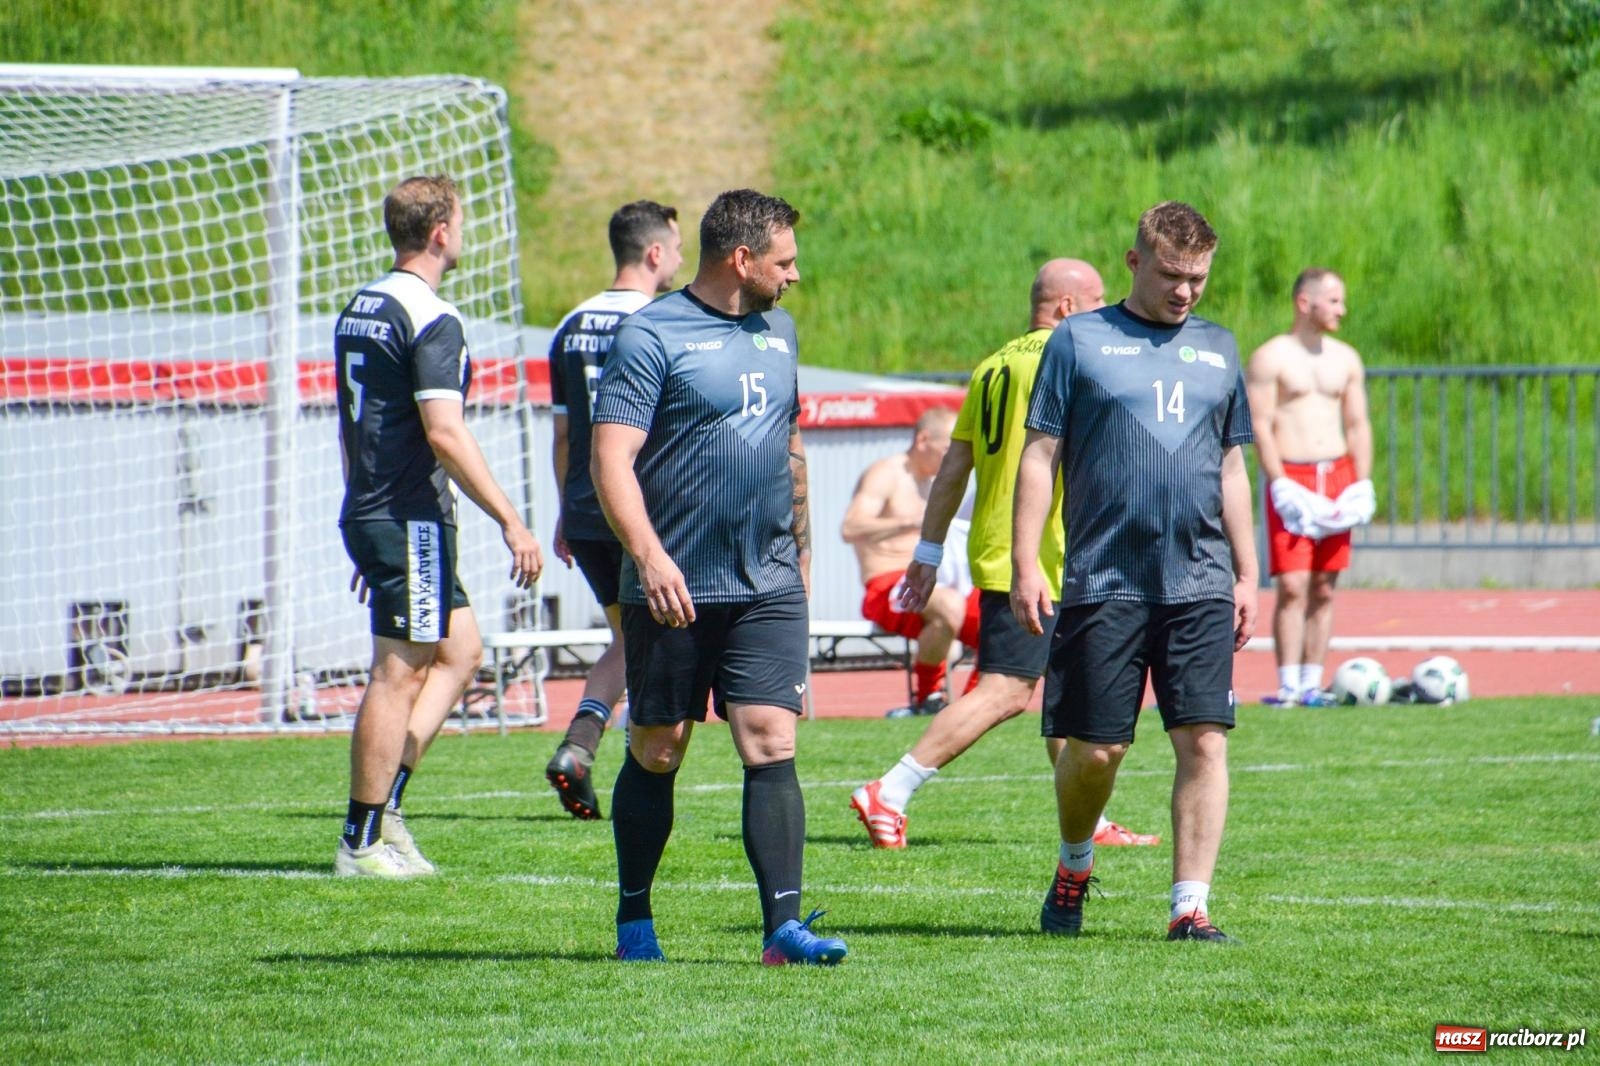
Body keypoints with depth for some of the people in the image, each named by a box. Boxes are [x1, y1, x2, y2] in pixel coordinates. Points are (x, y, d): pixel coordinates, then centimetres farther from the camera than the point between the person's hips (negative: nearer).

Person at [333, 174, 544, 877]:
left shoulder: (359, 309, 14)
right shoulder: (431, 319, -15)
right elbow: (444, 433, -23)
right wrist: (511, 523, -21)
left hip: (369, 515, 10)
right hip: (412, 521, -10)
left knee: (460, 648, 17)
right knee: (399, 674, -4)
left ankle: (385, 802, 11)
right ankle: (363, 843, -1)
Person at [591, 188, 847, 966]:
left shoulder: (778, 331, 13)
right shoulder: (650, 337, -9)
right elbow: (611, 456, -16)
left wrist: (801, 546, 25)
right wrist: (649, 555, -27)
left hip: (768, 587, 5)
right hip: (675, 591, -4)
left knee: (771, 745, -7)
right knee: (657, 753, 6)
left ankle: (782, 925, -13)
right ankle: (634, 921, 20)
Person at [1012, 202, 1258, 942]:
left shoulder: (1217, 349, 15)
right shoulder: (1079, 340, 3)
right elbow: (1040, 455, 2)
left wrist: (1246, 575, 15)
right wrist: (1025, 566, -5)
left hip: (1200, 584, 3)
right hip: (1103, 581, -3)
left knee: (1204, 741, -7)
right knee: (1095, 749, 0)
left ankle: (1190, 906, -4)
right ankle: (1074, 867, 28)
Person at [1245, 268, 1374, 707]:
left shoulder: (1346, 359, 13)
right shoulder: (1271, 358, -3)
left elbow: (1358, 424, 15)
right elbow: (1260, 426, -8)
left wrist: (1362, 484, 4)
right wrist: (1280, 485, -16)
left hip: (1338, 477, 5)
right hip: (1291, 477, -5)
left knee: (1324, 588, 4)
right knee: (1292, 585, -11)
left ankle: (1312, 683, 7)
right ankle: (1288, 684, -12)